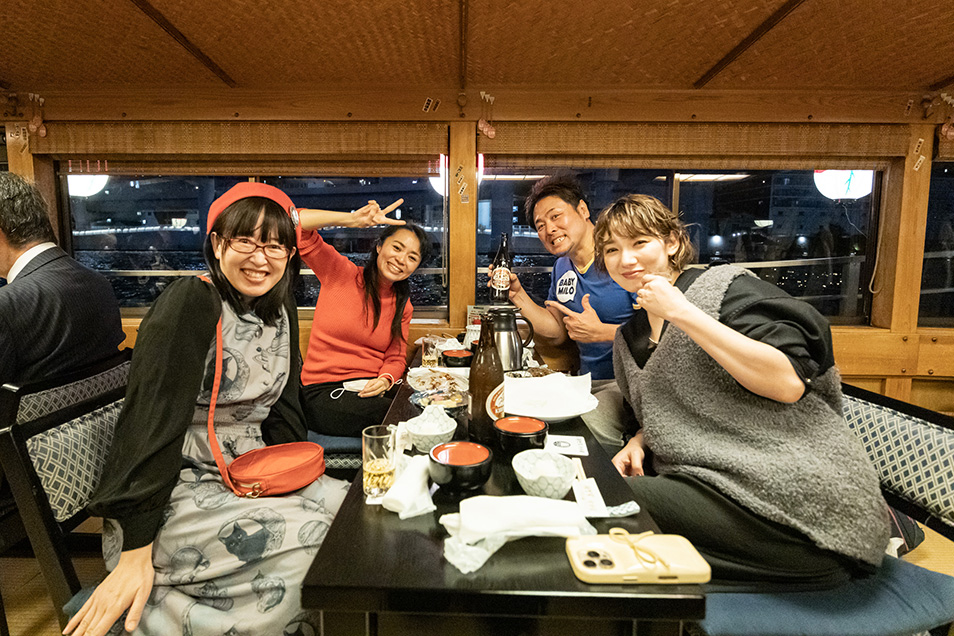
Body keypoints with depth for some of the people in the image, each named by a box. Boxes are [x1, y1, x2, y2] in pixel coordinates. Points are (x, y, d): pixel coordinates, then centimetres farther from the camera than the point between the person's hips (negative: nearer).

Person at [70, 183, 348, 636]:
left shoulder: (281, 310, 7)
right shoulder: (189, 303, -15)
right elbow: (152, 421, -20)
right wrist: (136, 553, -21)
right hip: (177, 492, -7)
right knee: (317, 539, -22)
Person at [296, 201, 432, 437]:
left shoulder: (403, 306, 11)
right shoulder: (340, 273, -2)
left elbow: (396, 358, 9)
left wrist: (386, 380, -15)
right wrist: (352, 219, -23)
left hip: (373, 388, 5)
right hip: (324, 392, -4)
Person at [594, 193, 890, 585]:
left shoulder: (725, 288, -6)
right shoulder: (629, 340, 15)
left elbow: (789, 383, -19)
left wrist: (681, 312, -18)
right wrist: (639, 441, 0)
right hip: (717, 488, 7)